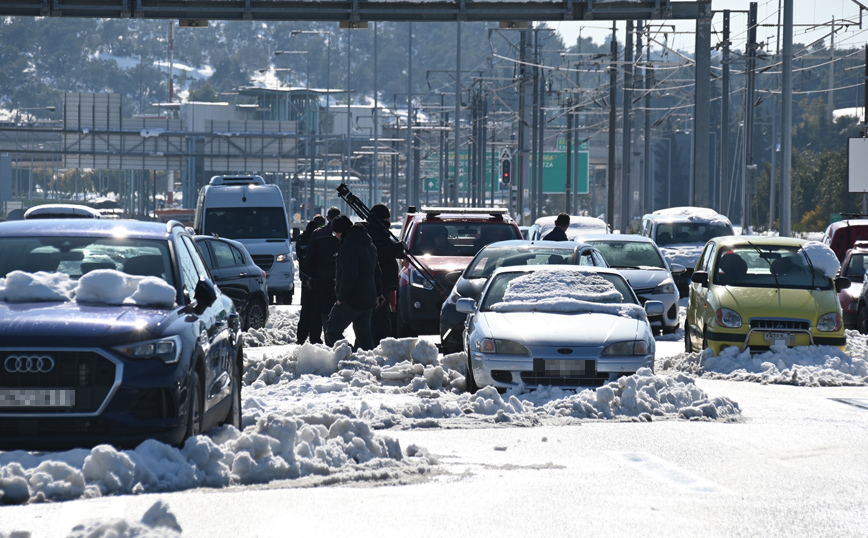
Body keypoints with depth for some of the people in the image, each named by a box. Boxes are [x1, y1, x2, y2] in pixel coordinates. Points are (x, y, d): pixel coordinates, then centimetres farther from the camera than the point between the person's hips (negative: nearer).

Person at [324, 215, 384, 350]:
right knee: (364, 336, 13)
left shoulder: (348, 246, -17)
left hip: (351, 301, -9)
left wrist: (341, 297, -17)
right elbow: (376, 271, 25)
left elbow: (349, 275, -25)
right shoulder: (369, 244, 16)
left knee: (332, 332, -7)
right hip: (368, 300, 9)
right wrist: (378, 293, 30)